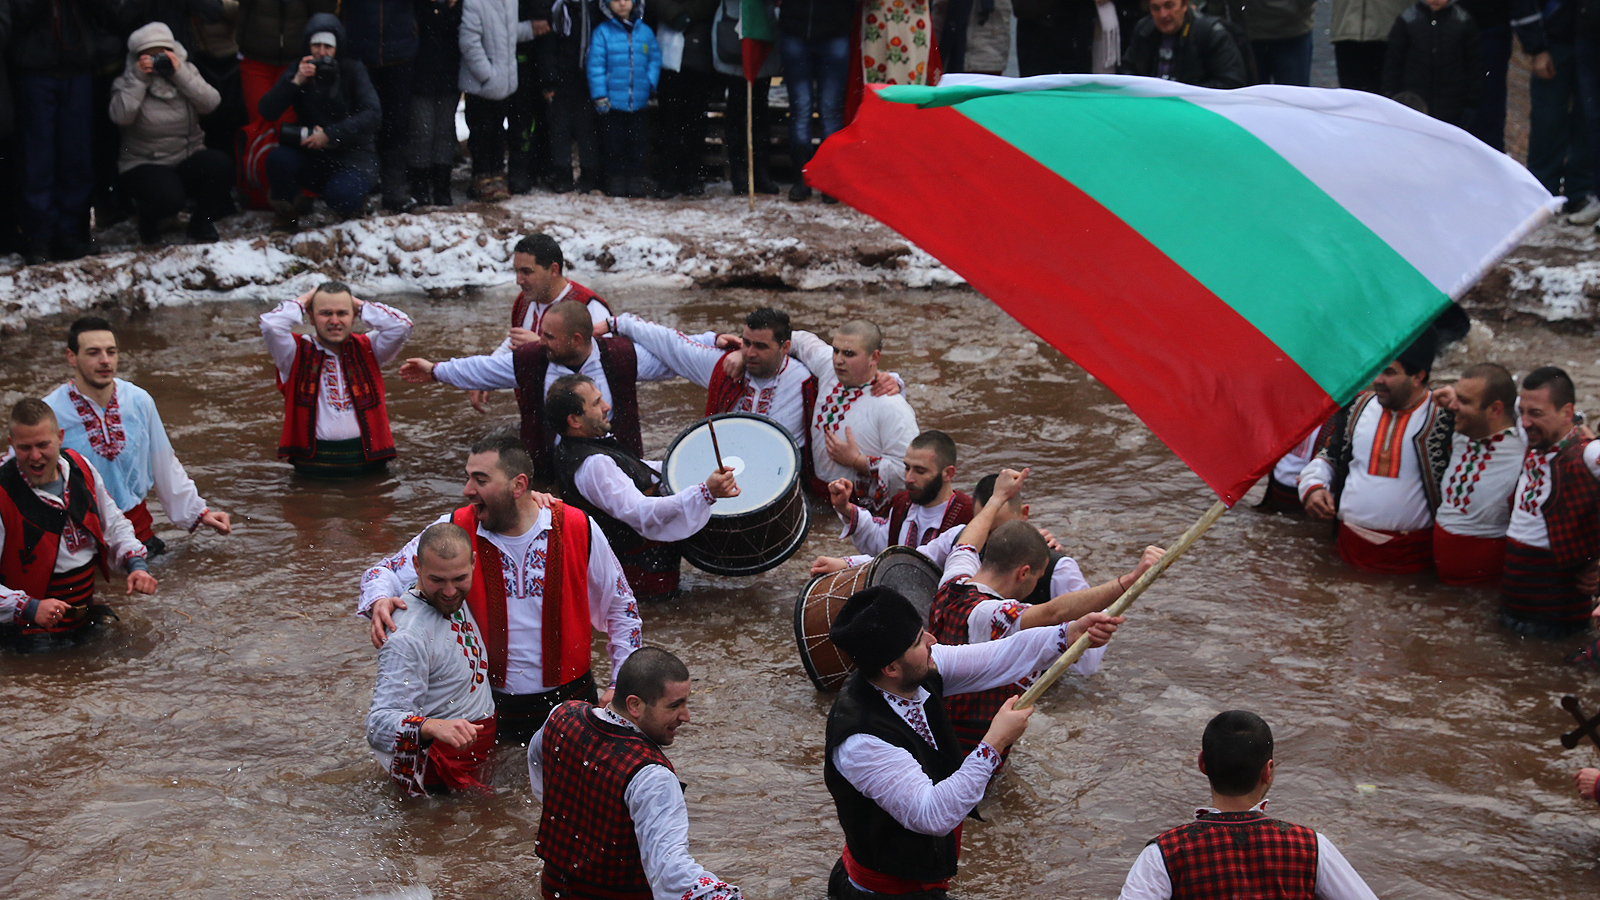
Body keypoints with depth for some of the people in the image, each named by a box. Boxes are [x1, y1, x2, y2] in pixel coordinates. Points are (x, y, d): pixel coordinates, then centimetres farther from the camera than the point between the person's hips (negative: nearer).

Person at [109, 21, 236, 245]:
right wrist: (139, 78, -20)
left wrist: (180, 73, -17)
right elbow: (121, 116, -21)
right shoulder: (127, 82, 0)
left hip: (189, 158, 3)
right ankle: (147, 216, 7)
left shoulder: (186, 72, 7)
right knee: (167, 199, -35)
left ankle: (202, 222, 0)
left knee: (220, 165, -30)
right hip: (145, 164, -3)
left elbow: (211, 102, -11)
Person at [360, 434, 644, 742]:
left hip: (570, 701, 0)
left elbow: (622, 609, 4)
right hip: (491, 708, 0)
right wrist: (380, 601, -26)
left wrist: (621, 685, -2)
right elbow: (385, 573, -2)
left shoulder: (579, 529, -7)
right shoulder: (455, 531, -8)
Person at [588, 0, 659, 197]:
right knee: (614, 144, 3)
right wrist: (599, 96, -10)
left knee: (637, 143, 7)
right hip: (613, 102, -3)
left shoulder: (645, 31, 5)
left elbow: (655, 59, 14)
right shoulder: (602, 32, -4)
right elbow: (595, 65, -6)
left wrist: (651, 84, 0)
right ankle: (615, 180, 13)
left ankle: (636, 179, 16)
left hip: (639, 101, 3)